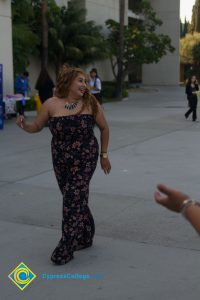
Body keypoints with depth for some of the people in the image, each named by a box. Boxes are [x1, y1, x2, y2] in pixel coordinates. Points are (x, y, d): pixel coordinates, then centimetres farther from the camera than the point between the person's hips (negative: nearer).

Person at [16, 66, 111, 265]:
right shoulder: (51, 104, -5)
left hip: (85, 159, -2)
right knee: (77, 199, 14)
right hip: (61, 160, 3)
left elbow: (104, 128, 6)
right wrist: (24, 125, -18)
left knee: (73, 199, -7)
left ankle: (66, 248, 3)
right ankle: (85, 237, 35)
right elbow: (36, 127, 4)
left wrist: (104, 155, 8)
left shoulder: (90, 103, -6)